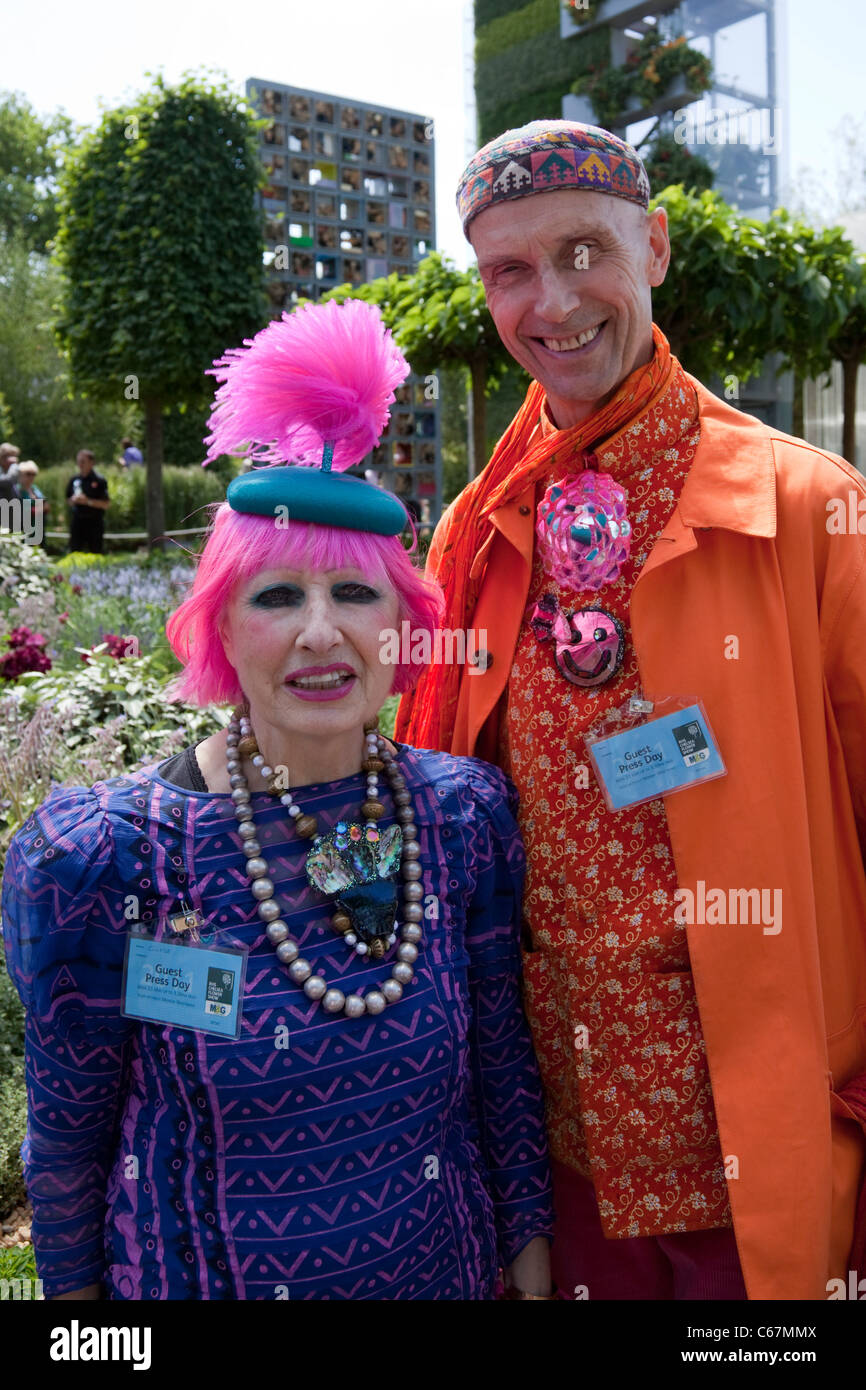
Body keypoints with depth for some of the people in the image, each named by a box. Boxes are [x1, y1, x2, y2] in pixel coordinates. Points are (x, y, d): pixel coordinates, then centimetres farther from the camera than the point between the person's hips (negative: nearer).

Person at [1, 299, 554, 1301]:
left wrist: (530, 1250, 6)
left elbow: (502, 1065, -1)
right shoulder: (101, 858, -22)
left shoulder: (466, 815, -13)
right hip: (205, 1274, -2)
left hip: (449, 1263, 3)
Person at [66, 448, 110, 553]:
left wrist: (87, 501, -17)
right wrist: (74, 500, -6)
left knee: (95, 553, 2)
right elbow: (68, 500, 18)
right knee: (73, 552, 0)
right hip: (77, 520, 4)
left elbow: (106, 504, -10)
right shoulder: (74, 480, 9)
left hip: (94, 521, -4)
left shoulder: (99, 480, -6)